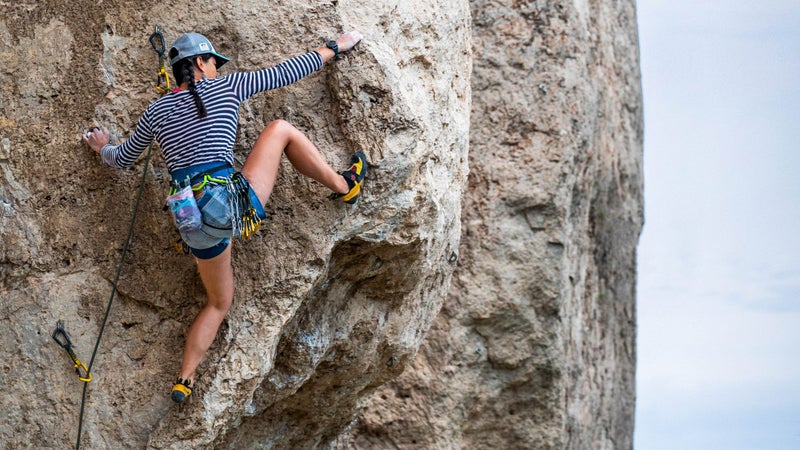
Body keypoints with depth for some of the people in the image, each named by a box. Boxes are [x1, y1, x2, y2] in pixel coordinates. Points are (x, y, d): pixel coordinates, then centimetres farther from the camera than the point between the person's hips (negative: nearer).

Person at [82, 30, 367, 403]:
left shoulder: (157, 111, 15)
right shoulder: (226, 87, 4)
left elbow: (122, 159, 27)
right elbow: (285, 73, 10)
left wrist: (103, 149, 51)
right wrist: (334, 47, 23)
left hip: (195, 224, 5)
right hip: (232, 202, -5)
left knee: (218, 303, 24)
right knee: (281, 129, 15)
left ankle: (184, 380, 16)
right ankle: (345, 186, 18)